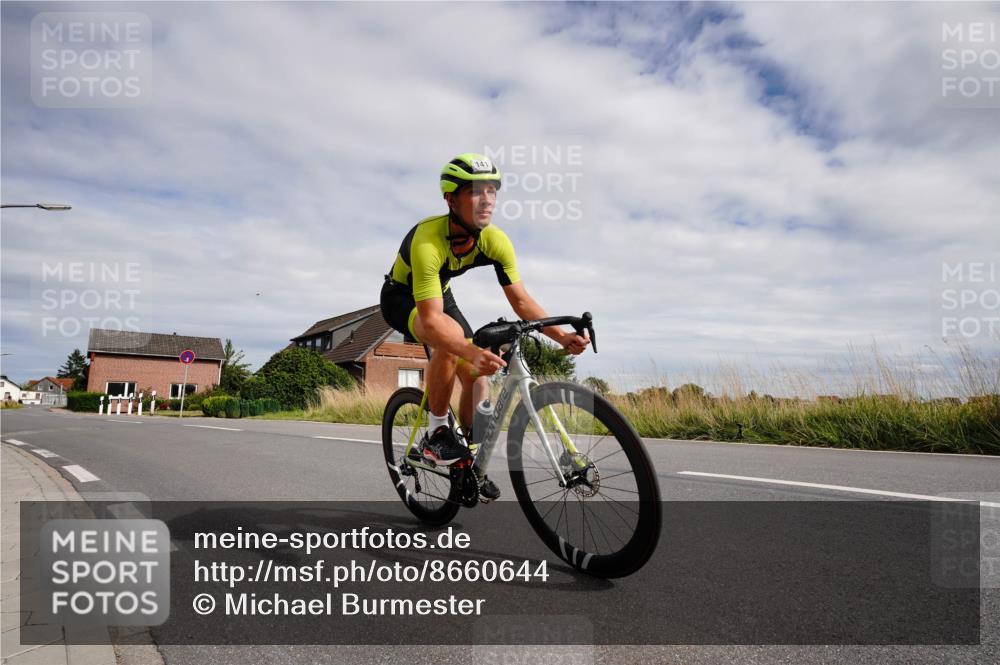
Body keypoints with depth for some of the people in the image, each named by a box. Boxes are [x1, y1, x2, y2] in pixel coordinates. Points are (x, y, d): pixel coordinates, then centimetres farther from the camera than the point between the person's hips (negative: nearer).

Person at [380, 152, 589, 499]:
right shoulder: (428, 240, -38)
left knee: (477, 374, -5)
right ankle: (437, 433, -17)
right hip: (401, 297, -6)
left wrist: (562, 336, -29)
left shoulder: (495, 240, -21)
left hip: (440, 294, 6)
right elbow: (430, 319, -45)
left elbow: (521, 301, -16)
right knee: (452, 334, -36)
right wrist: (473, 351, -61)